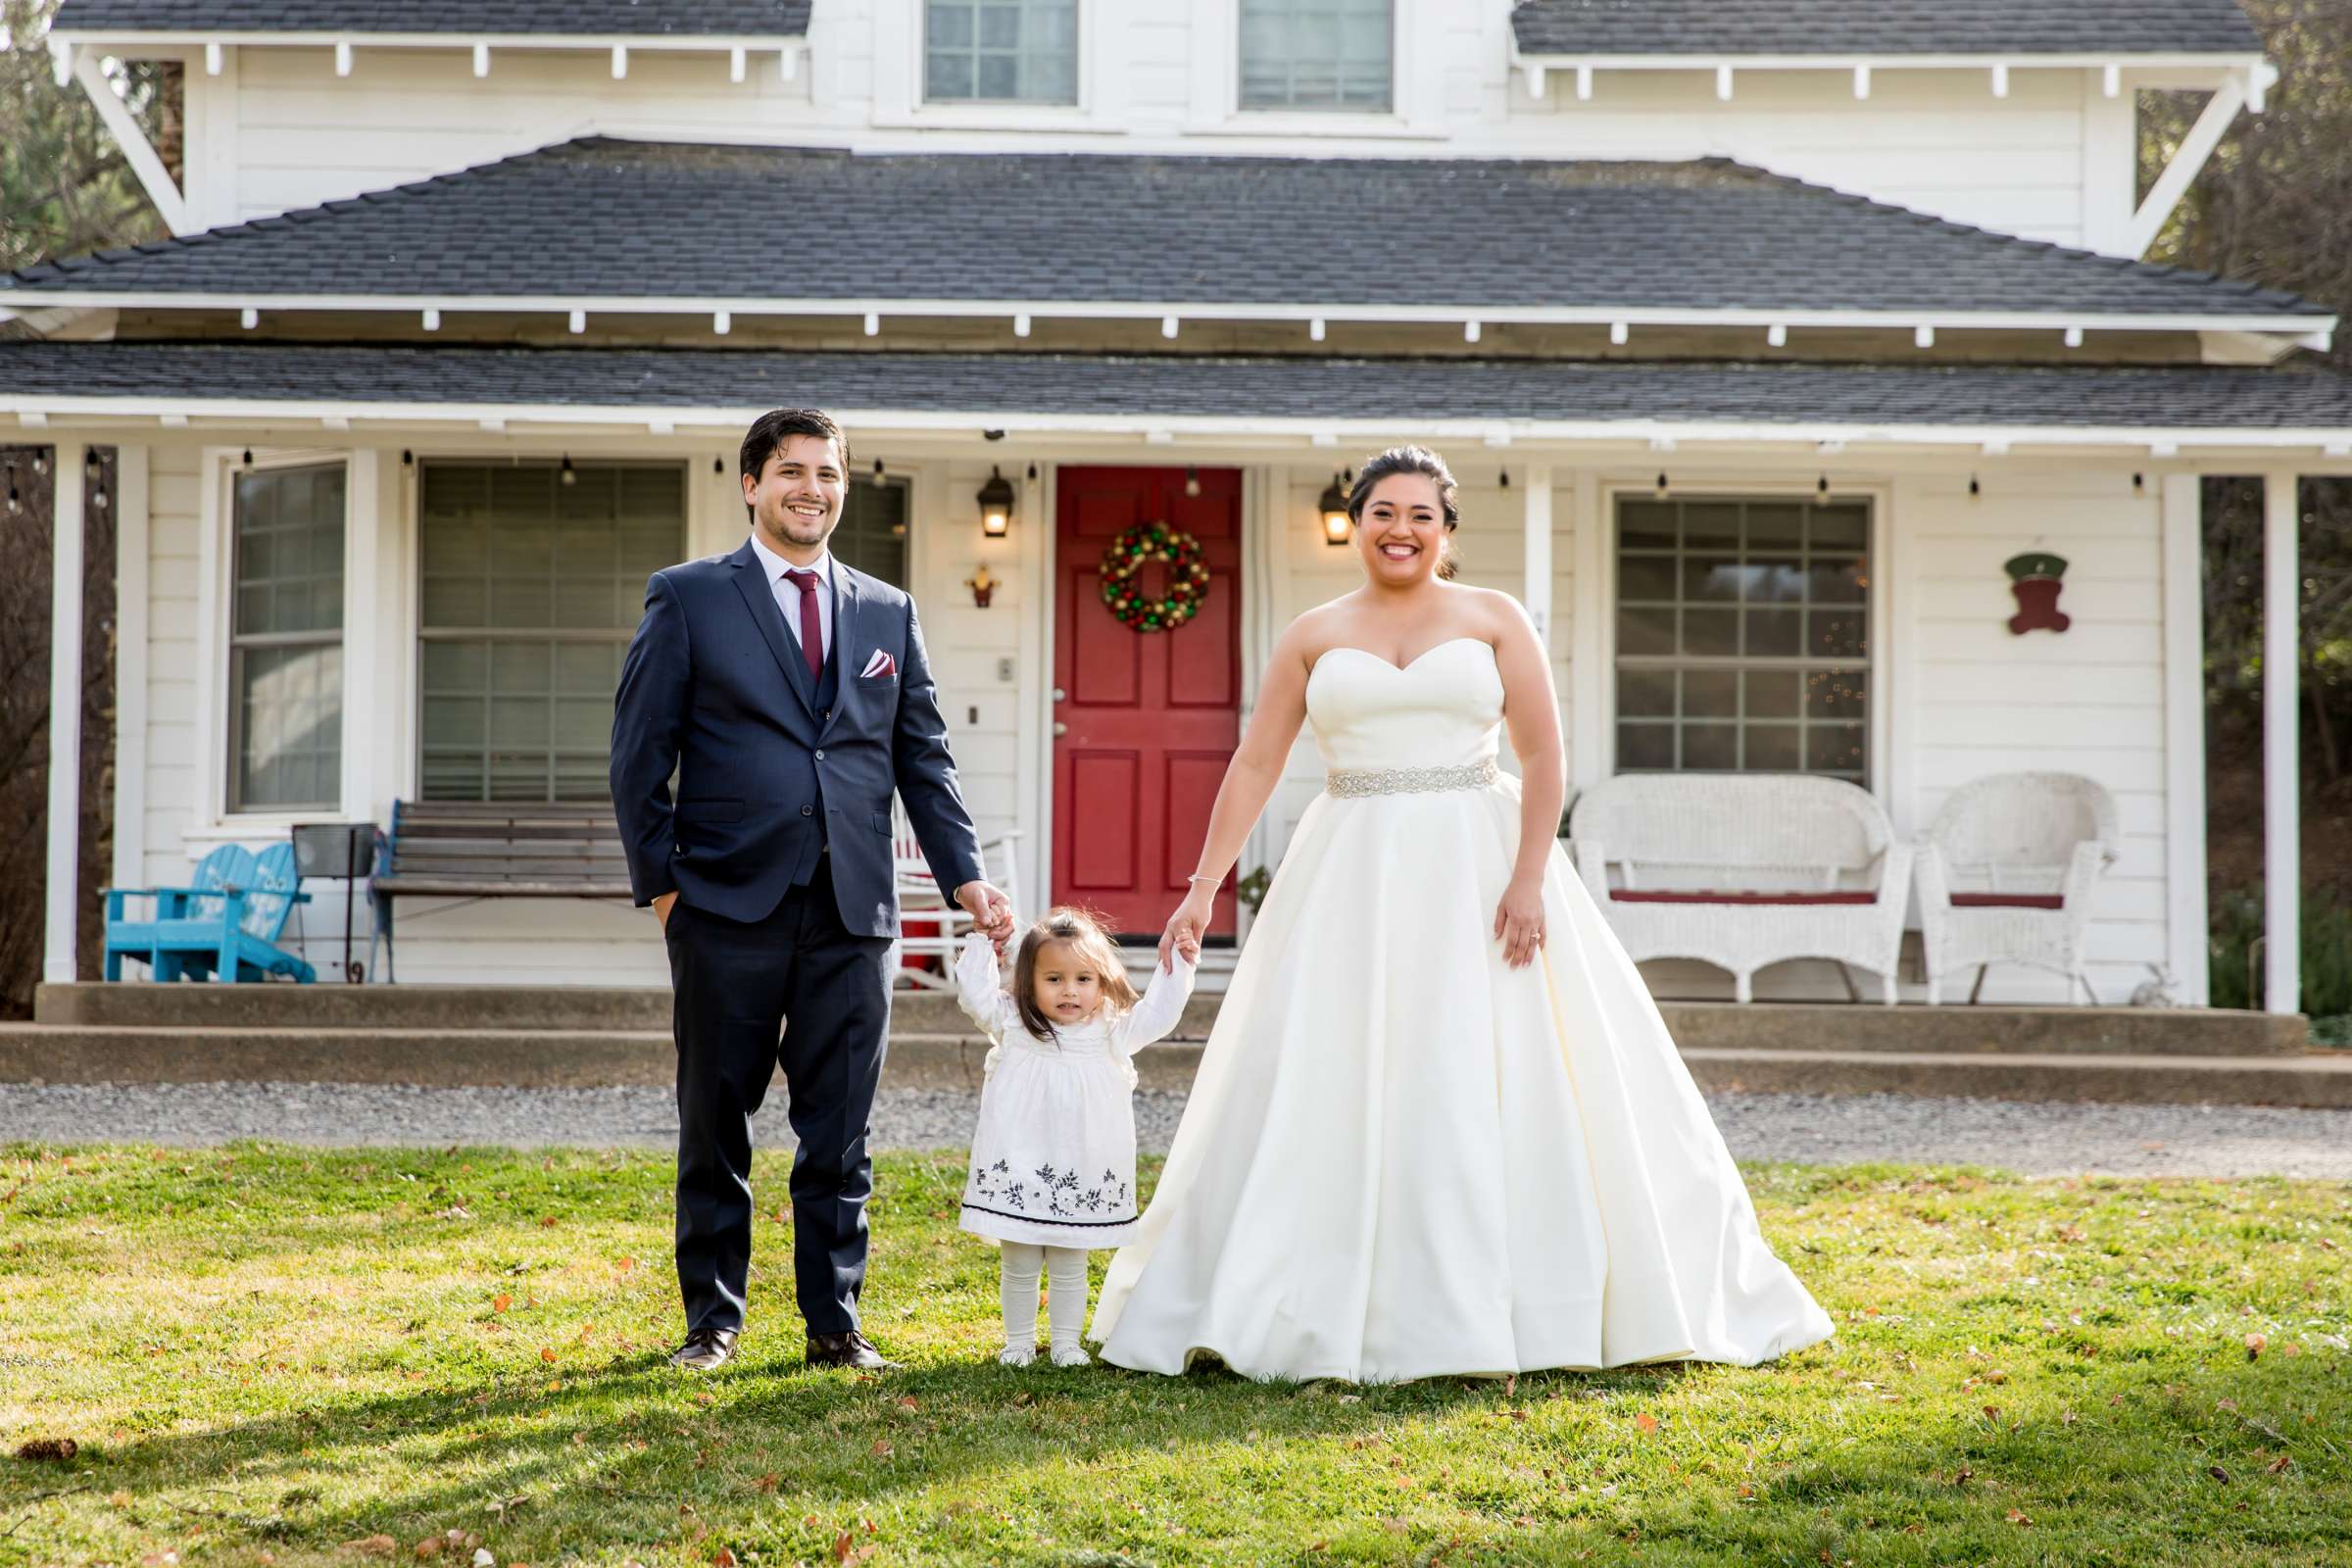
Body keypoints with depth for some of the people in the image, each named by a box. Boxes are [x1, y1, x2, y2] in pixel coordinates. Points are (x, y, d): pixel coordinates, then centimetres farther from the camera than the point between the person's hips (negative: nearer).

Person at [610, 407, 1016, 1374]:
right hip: (728, 907, -2)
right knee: (714, 1130, 6)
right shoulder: (689, 599, 3)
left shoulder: (888, 613, 14)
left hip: (853, 913, 3)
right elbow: (640, 752, 1)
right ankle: (712, 1320, 17)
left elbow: (924, 759, 14)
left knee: (839, 1137, 5)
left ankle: (835, 1324, 14)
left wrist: (965, 875, 4)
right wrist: (659, 879, -5)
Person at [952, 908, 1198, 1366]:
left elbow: (1155, 1015, 5)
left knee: (1070, 1268, 11)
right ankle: (1019, 1341, 20)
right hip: (1018, 1172, -1)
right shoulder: (1013, 1025, 0)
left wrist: (1177, 967, -2)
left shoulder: (1110, 1032, 2)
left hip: (1082, 1179, 1)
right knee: (1019, 1267, 7)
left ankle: (1066, 1342, 21)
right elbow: (975, 994, -2)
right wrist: (982, 943, -3)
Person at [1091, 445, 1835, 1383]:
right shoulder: (1314, 636, 8)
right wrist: (1203, 886, -1)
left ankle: (1519, 1311, 9)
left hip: (1476, 872, -1)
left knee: (1507, 1087, -1)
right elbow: (1254, 766, 6)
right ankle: (1326, 1315, 10)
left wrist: (1529, 878, -13)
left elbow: (1544, 757, -2)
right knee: (1333, 1090, 1)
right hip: (1353, 882, 1)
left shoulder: (1493, 620, 4)